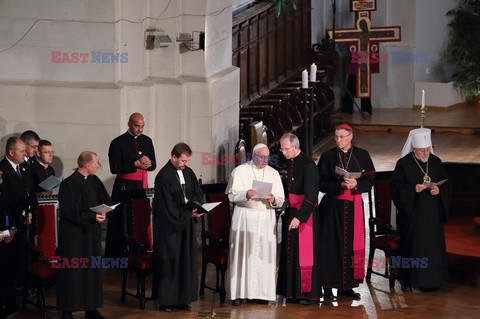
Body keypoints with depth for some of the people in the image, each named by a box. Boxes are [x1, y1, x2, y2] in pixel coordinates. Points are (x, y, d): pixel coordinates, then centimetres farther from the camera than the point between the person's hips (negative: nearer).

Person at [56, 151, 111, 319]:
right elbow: (69, 212, -18)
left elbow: (105, 201, 12)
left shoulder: (94, 181, 7)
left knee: (92, 271, 10)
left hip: (92, 234, 7)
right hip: (73, 235, -7)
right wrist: (92, 217, -22)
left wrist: (103, 211, -10)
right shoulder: (69, 184, -14)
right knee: (72, 272, -2)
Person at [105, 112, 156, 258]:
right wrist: (136, 165, -14)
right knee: (123, 222, -5)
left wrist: (148, 163, -8)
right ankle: (117, 255, 0)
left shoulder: (147, 141, 13)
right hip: (125, 187, -5)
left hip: (142, 186, 5)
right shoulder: (118, 142, -4)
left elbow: (153, 165, 16)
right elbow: (114, 168, -10)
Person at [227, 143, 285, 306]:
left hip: (267, 218, 3)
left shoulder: (273, 173, 13)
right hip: (245, 217, -3)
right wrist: (246, 194, -21)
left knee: (264, 254, -2)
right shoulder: (240, 171, 5)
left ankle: (260, 292, 2)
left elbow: (281, 200, 10)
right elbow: (232, 195, -2)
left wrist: (273, 199, -13)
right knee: (243, 254, -6)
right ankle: (239, 292, -4)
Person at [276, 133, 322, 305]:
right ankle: (294, 291, 16)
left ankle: (309, 293, 5)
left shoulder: (307, 165, -16)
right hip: (290, 213, 8)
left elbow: (311, 196, -20)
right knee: (291, 252, 9)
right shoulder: (288, 163, 7)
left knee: (305, 252, -3)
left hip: (305, 214, -8)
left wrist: (299, 217, -22)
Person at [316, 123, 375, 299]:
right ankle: (327, 286, 1)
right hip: (332, 205, -1)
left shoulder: (362, 155, 4)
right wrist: (341, 185, -18)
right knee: (331, 244, -3)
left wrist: (356, 184, -18)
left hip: (353, 206, 2)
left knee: (351, 244, 2)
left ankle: (347, 285, 9)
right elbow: (321, 183, -4)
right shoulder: (328, 156, 1)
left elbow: (369, 181, 1)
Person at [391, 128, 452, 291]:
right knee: (411, 246, -2)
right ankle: (408, 280, 7)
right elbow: (396, 187, -7)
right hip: (412, 214, -3)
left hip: (433, 213, 3)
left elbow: (447, 184, 10)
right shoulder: (404, 164, -5)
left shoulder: (436, 162, 7)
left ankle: (432, 279, 12)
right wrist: (413, 189, -22)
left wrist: (439, 190, -12)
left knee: (433, 245, 3)